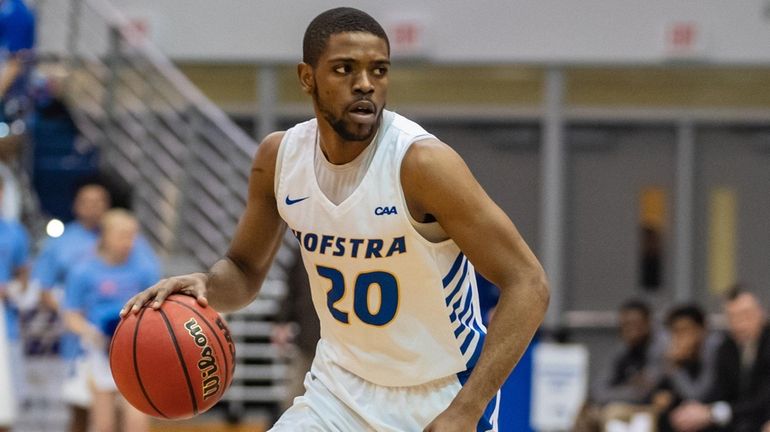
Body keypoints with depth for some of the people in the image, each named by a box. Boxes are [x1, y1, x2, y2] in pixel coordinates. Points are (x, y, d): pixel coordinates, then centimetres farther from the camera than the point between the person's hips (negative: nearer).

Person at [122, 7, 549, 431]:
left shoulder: (422, 162, -23)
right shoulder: (278, 157, -6)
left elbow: (528, 285, -22)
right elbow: (244, 270, 10)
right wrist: (205, 286, -15)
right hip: (341, 388, 4)